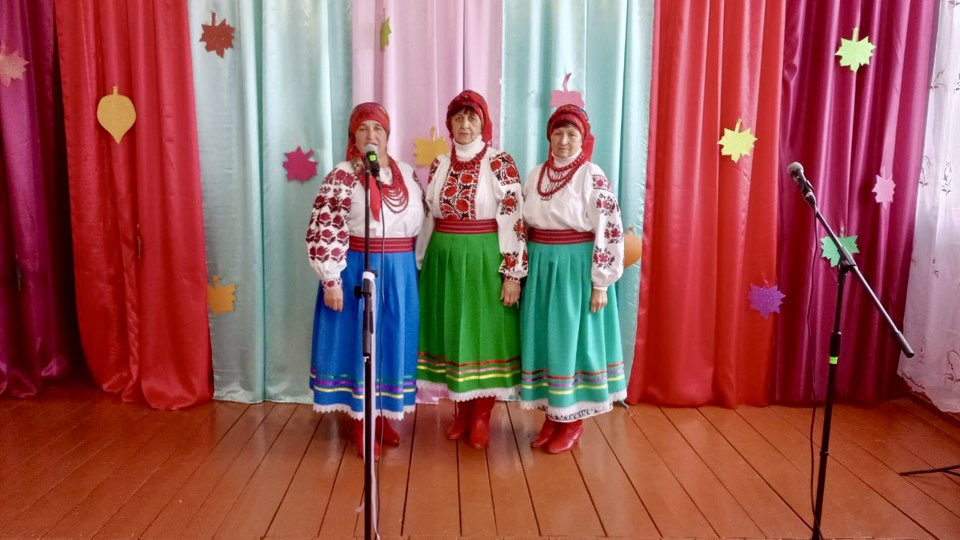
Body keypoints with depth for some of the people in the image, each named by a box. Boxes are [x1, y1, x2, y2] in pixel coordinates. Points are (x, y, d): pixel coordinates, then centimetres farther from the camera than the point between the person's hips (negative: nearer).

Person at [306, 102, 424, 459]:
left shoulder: (406, 173, 7)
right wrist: (331, 280, -17)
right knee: (360, 341, 4)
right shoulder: (342, 177, -9)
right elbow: (323, 232, -13)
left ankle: (384, 414, 30)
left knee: (393, 341, 12)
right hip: (357, 270, -5)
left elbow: (420, 221, 14)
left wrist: (414, 266, 11)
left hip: (400, 271, 5)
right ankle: (362, 424, 19)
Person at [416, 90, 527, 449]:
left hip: (485, 261, -4)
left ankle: (481, 417, 17)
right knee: (451, 333, 10)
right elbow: (427, 219, 12)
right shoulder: (439, 165, 8)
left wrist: (513, 273, -13)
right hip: (444, 261, 5)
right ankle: (461, 413, 26)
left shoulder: (500, 163, -6)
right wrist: (420, 265, 10)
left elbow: (514, 220, -9)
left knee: (484, 333, 3)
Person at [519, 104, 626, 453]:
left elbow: (609, 232, -13)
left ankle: (572, 422, 18)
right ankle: (553, 414, 25)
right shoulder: (536, 175, 7)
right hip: (541, 268, 6)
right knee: (544, 340, 10)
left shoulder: (593, 177, -10)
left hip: (577, 269, -5)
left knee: (572, 339, 2)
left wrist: (600, 283, -14)